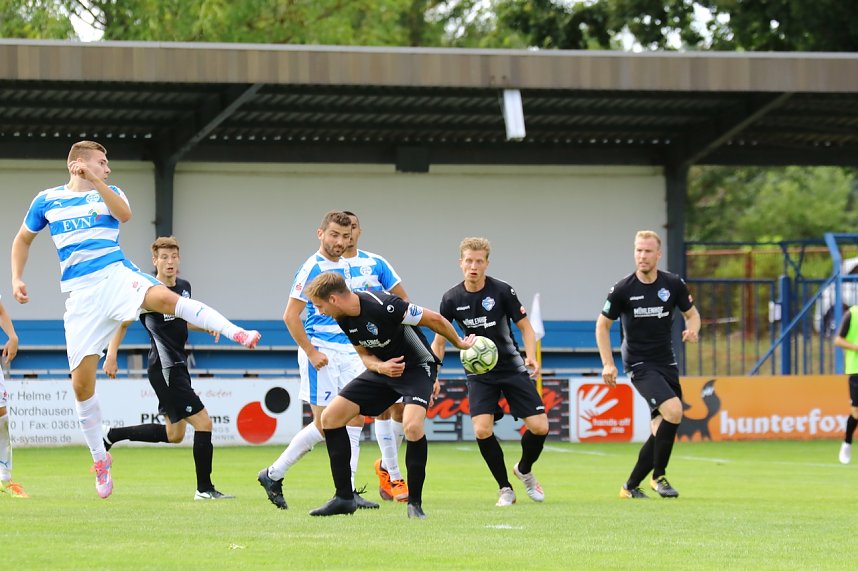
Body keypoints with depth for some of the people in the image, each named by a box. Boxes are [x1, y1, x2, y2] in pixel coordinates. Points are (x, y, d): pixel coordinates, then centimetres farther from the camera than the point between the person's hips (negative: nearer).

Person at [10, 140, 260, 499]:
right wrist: (17, 279, 10)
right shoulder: (47, 201, 11)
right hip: (81, 292, 1)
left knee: (164, 297, -36)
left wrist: (96, 181, -22)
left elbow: (124, 214, -13)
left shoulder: (108, 193, 10)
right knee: (81, 382, -3)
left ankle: (236, 333, -41)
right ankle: (100, 459, 11)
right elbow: (23, 239, 23)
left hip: (116, 274, -1)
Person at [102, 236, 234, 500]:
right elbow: (122, 322, -6)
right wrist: (111, 356, -13)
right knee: (203, 422, -12)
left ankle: (112, 436, 28)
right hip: (164, 369, -9)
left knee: (174, 434, 16)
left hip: (178, 367, 9)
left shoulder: (184, 287, 10)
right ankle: (204, 489, -4)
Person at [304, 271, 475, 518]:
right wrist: (380, 367, -16)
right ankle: (344, 498, 5)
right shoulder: (344, 318, -5)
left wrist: (459, 343, -3)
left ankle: (415, 502, -14)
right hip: (383, 368, 8)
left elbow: (434, 319, -19)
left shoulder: (382, 306, -30)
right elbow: (365, 354, 8)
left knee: (412, 426, -32)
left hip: (417, 367, -8)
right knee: (330, 417, -2)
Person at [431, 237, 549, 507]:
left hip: (512, 368, -1)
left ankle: (524, 470, 23)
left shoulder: (502, 290, -11)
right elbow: (439, 340, 4)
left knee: (539, 427, -9)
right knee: (482, 430, -18)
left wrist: (531, 357, -20)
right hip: (479, 372, 1)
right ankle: (504, 488, 1)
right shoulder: (452, 299, -6)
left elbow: (525, 327, -3)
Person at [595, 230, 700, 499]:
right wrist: (608, 364, -7)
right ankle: (658, 476, -9)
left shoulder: (674, 284, -2)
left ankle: (631, 486, 18)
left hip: (667, 363, 5)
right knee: (673, 411, -24)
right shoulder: (622, 289, -9)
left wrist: (692, 329, -12)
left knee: (661, 431, 3)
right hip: (639, 365, -5)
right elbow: (603, 325, 2)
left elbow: (692, 313, 12)